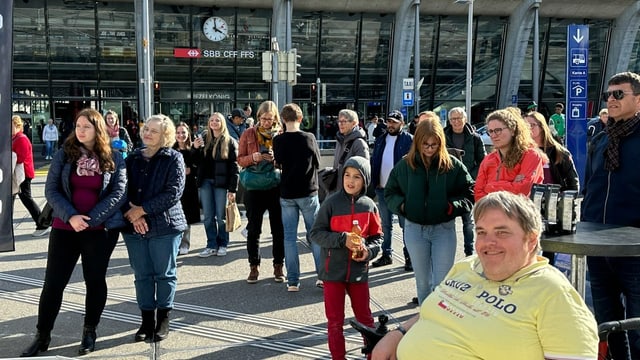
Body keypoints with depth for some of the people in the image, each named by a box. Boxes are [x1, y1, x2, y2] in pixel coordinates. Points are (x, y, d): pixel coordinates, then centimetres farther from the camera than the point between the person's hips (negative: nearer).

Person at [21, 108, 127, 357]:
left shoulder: (114, 159, -1)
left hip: (100, 229, -1)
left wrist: (90, 220, -14)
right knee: (53, 281, 3)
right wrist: (70, 216, -16)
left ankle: (90, 331, 26)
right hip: (65, 227, 1)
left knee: (95, 280, 9)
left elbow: (119, 193, -7)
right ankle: (42, 335, 17)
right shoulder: (64, 155, 3)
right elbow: (51, 190, -1)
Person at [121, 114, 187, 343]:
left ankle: (163, 320, 19)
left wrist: (142, 209, -15)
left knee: (165, 274, 6)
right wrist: (131, 212, -14)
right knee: (142, 275, 9)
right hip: (134, 227, 4)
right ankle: (147, 320, 20)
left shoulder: (173, 159, -3)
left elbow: (173, 192, -13)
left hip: (165, 225, -4)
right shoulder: (132, 158, 9)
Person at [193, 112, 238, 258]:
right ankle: (211, 246, 12)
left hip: (221, 182, -4)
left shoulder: (230, 142, 0)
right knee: (208, 216, 5)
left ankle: (222, 245, 15)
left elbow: (234, 166, -5)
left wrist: (232, 188, -11)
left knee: (221, 216, 2)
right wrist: (196, 149, -4)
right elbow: (198, 163, 14)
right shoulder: (204, 141, 13)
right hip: (206, 181, 4)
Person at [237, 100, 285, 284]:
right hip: (254, 187, 0)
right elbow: (240, 160, 3)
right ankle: (254, 267, 15)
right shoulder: (249, 134, 5)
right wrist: (254, 157, -16)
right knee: (253, 229, 5)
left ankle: (278, 266, 18)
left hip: (277, 186, 0)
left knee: (278, 228, 6)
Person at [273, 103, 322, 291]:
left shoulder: (278, 140, -6)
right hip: (308, 192, -1)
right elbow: (317, 162, 4)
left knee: (289, 237, 6)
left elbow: (279, 163, 6)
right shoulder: (309, 138, -7)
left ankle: (292, 281, 6)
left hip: (287, 194, 1)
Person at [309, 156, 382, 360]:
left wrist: (368, 251, -12)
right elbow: (316, 233, -8)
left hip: (359, 271, 2)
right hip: (333, 271, -2)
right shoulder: (331, 203, -9)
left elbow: (377, 237, 7)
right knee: (335, 320, 9)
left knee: (364, 317, 15)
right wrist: (343, 239, -19)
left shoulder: (369, 205, -1)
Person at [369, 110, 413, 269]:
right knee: (385, 224, 14)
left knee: (406, 224, 1)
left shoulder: (409, 140, -5)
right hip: (383, 189, 6)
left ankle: (409, 257, 9)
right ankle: (386, 254, 25)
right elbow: (374, 162, 13)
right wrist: (374, 182, 2)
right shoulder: (380, 140, 13)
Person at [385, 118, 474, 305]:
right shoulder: (405, 165, -2)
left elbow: (469, 194, -2)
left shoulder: (453, 165, -6)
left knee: (443, 282, 1)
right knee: (423, 282, 16)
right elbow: (390, 192, 9)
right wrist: (401, 205, -10)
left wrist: (453, 206, -19)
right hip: (414, 228, 2)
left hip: (444, 228, -2)